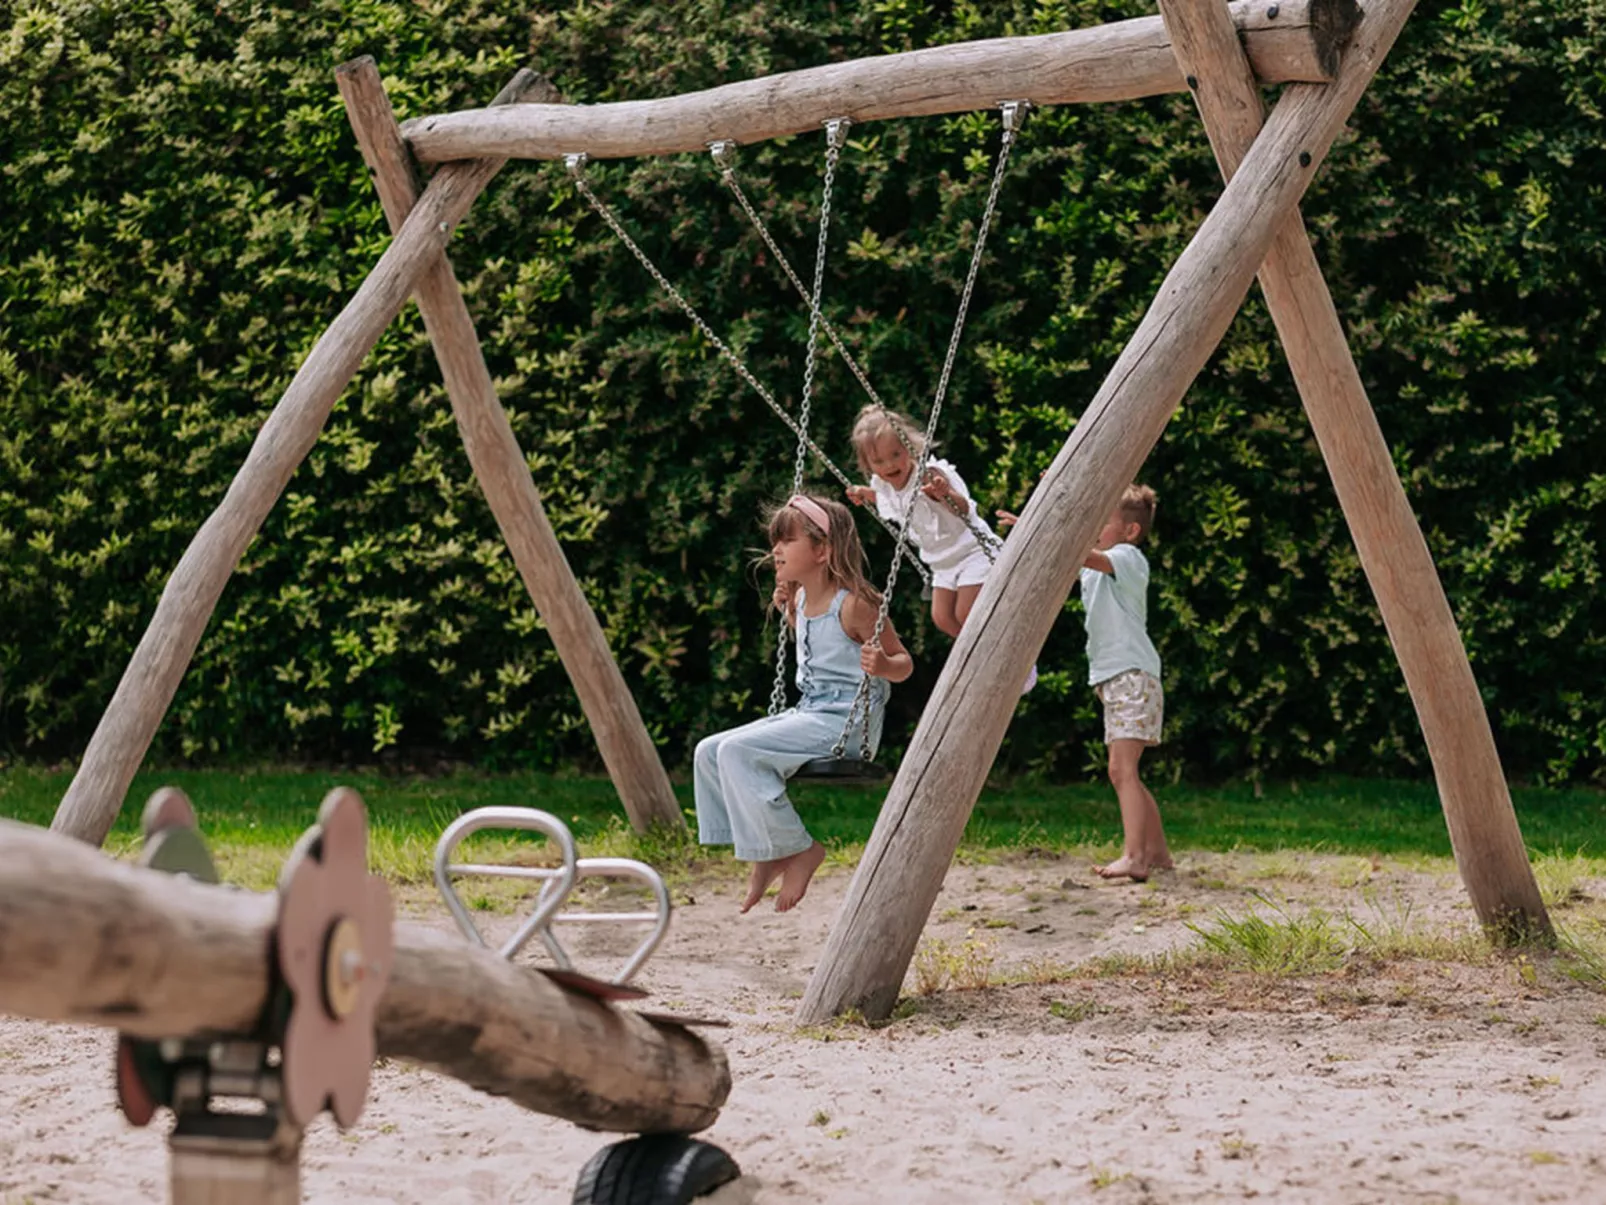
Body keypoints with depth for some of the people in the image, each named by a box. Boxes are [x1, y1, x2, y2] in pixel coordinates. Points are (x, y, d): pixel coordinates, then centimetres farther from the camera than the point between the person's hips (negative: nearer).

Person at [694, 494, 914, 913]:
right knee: (709, 752, 0)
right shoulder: (800, 602, 10)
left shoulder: (854, 604, -14)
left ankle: (798, 848, -13)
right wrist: (786, 605, 17)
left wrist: (882, 665, -31)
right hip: (808, 714, 9)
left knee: (738, 752, -25)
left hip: (846, 723, -9)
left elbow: (903, 662, -9)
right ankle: (767, 855, 2)